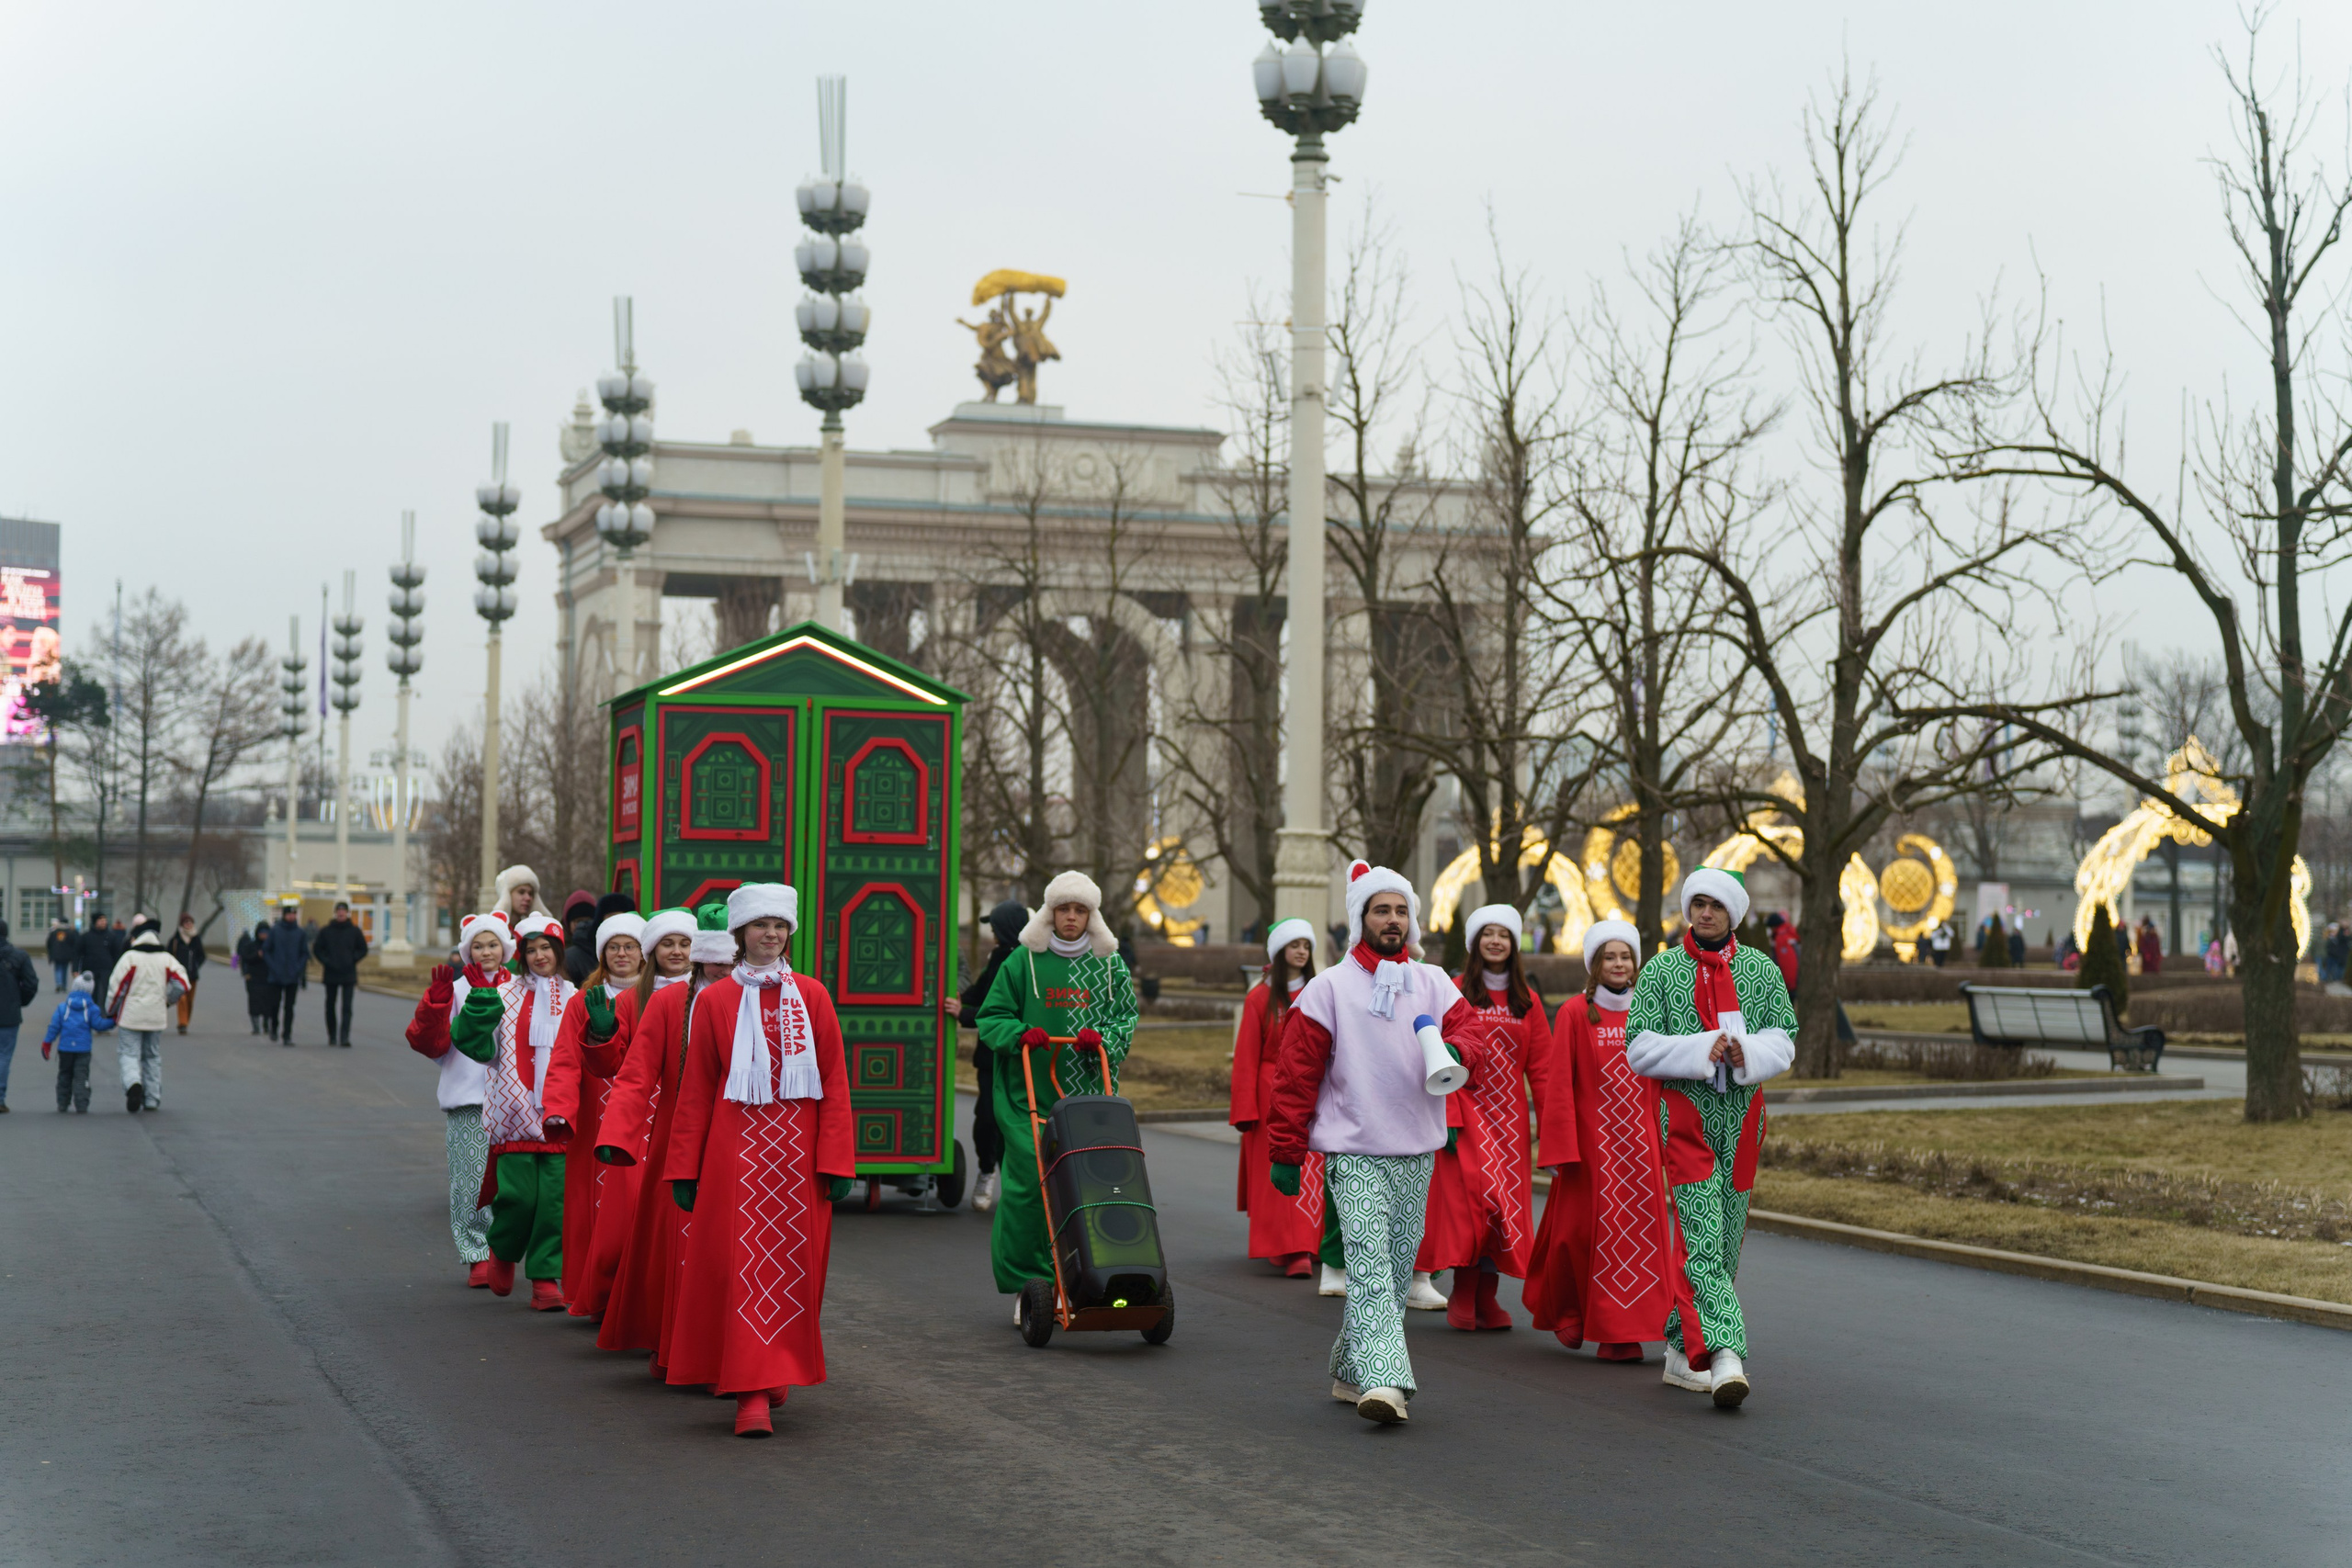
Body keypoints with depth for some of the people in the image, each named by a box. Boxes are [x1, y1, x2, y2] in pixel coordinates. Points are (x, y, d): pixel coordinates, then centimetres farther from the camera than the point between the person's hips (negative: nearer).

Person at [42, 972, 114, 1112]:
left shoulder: (62, 1007, 2)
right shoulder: (91, 1008, -3)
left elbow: (54, 1026, 0)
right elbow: (98, 1025, -6)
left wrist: (47, 1042, 6)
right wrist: (113, 1022, 6)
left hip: (65, 1048, 2)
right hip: (83, 1048, -2)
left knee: (64, 1075, 15)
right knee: (81, 1077, -2)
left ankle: (62, 1104, 17)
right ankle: (81, 1106, -11)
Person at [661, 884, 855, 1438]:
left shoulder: (811, 997, 6)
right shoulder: (716, 1000, 4)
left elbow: (835, 1082, 4)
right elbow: (695, 1090, 5)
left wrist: (835, 1161, -4)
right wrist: (684, 1169, 2)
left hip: (797, 1152, 2)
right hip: (735, 1148, -2)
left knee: (794, 1263, 6)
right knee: (744, 1263, -7)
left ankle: (777, 1371, 26)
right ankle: (753, 1395, -7)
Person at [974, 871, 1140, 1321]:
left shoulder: (1110, 965, 11)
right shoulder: (1023, 962, 6)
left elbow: (1127, 1019, 12)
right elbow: (991, 1017, 7)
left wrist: (1103, 1037, -9)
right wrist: (1020, 1034, -13)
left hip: (1089, 1094, 2)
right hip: (1030, 1095, -2)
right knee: (1030, 1181, -9)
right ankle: (1026, 1285, 1)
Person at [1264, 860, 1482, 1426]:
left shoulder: (1433, 983, 11)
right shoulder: (1328, 988, -1)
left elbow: (1469, 1022, -2)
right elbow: (1296, 1074, -1)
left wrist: (1454, 1047, -27)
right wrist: (1285, 1151, -4)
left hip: (1416, 1151, 5)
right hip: (1353, 1152, -5)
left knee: (1397, 1269, 10)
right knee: (1370, 1264, -16)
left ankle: (1350, 1372, 24)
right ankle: (1382, 1380, -25)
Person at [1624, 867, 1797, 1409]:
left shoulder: (1762, 970, 9)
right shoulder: (1661, 970, 3)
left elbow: (1783, 1043, 7)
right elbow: (1640, 1048, -3)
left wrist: (1748, 1053, -14)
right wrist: (1702, 1049, -16)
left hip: (1742, 1110, 4)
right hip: (1685, 1106, -3)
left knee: (1728, 1237, 8)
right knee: (1702, 1236, -15)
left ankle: (1682, 1350, 22)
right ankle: (1722, 1353, -23)